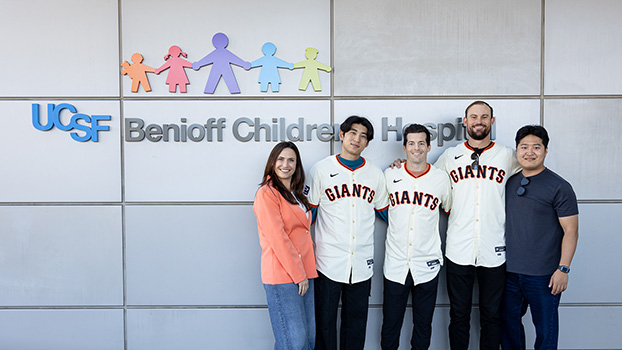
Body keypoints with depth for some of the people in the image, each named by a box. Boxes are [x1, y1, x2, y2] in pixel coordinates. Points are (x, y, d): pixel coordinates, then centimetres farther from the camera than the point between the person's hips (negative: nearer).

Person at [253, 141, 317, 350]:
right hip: (282, 276, -8)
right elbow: (277, 238, -14)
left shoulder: (296, 195, 19)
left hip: (304, 273, 8)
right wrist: (298, 274, -13)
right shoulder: (267, 193, -8)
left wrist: (306, 272, 12)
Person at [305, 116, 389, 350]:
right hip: (328, 260, -2)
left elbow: (386, 212, 20)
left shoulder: (376, 174, 9)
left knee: (356, 321, 12)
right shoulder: (321, 169, 0)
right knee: (325, 320, 7)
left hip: (362, 262, 3)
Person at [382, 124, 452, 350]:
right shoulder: (390, 175, 1)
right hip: (395, 263, 0)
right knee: (390, 323, 8)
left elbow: (449, 209, 14)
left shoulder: (441, 178, 0)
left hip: (427, 265, 0)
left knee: (423, 324, 13)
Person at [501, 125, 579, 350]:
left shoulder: (559, 187, -6)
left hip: (543, 276, -5)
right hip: (509, 272, 5)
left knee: (545, 331, 7)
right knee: (508, 324, 14)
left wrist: (563, 269, -14)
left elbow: (571, 230, -8)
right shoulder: (510, 182, 9)